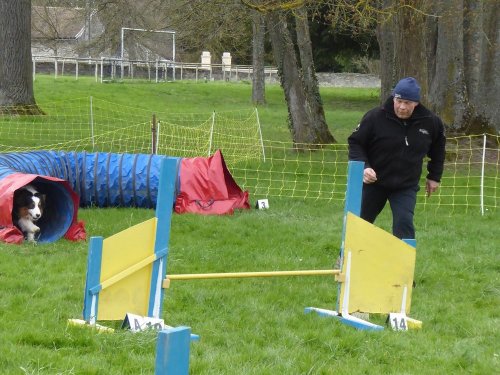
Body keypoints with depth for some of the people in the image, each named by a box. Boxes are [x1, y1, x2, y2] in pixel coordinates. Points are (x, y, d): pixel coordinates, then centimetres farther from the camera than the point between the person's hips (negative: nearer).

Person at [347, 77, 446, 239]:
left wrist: (434, 176, 14)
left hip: (406, 187, 1)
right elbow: (355, 143, -7)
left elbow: (438, 148, 14)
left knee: (404, 225, -16)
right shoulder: (375, 117, -17)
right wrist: (363, 167, -22)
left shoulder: (430, 122, -7)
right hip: (373, 183, -1)